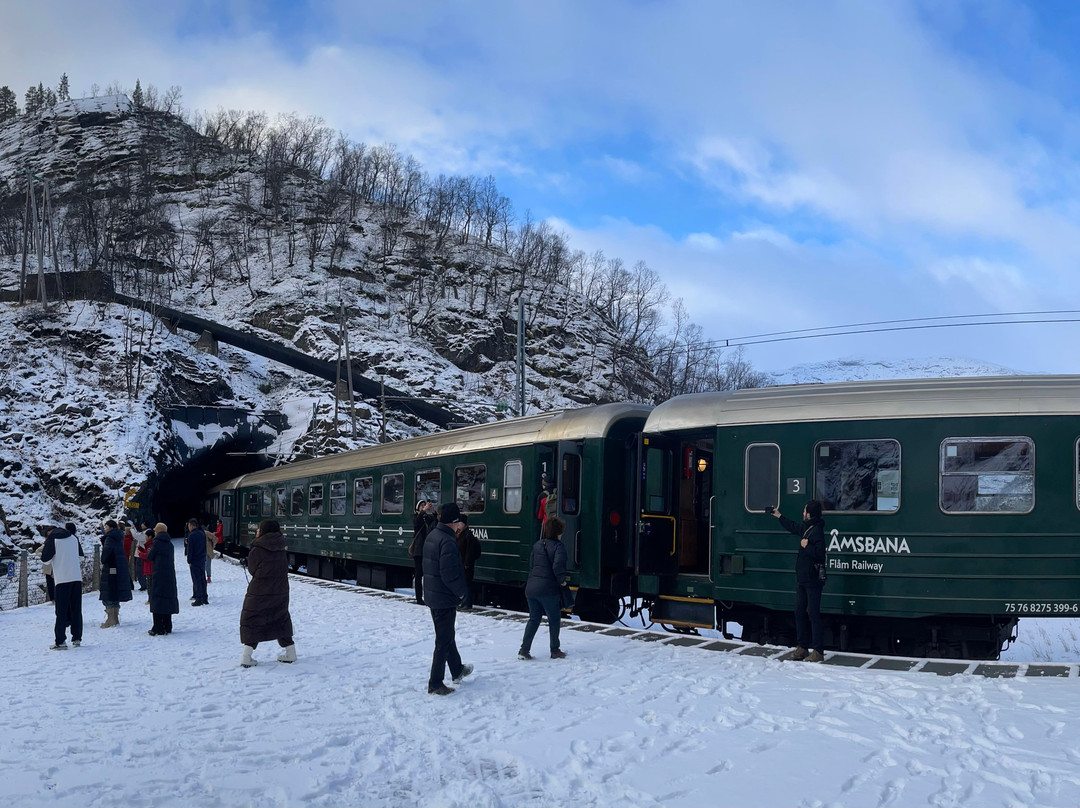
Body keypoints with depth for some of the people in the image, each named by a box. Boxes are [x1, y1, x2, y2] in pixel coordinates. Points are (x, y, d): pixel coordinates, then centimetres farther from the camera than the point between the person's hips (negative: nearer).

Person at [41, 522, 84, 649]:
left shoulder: (51, 539, -2)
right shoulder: (73, 538, 13)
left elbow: (46, 559, -3)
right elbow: (81, 555, 20)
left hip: (62, 579, -4)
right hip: (77, 578, 4)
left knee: (61, 611, -1)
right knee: (76, 610, 10)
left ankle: (60, 641, -4)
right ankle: (77, 638, 12)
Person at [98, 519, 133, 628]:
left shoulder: (110, 538, -13)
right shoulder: (119, 537, 14)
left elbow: (107, 549, -28)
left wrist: (103, 562, -14)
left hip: (110, 569, -9)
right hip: (121, 569, 9)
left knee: (108, 595, -3)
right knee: (116, 594, 15)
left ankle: (110, 620, -4)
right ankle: (116, 619, 21)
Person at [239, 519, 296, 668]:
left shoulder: (256, 550, -14)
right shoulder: (281, 550, 1)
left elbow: (252, 570, -3)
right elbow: (285, 568, 9)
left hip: (259, 593, -5)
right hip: (281, 592, 5)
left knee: (250, 622, 6)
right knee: (281, 620, 19)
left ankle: (246, 656, -2)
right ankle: (290, 653, 22)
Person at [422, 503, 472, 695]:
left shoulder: (432, 535, 6)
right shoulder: (448, 542, -24)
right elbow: (449, 574, -27)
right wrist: (461, 592, -12)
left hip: (432, 597, 10)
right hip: (446, 599, -10)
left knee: (447, 635, 24)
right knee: (444, 642, 0)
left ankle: (457, 670, 42)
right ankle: (435, 684, 6)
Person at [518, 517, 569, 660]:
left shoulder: (537, 545, 13)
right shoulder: (558, 546, -9)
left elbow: (531, 565, 14)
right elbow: (558, 566, -21)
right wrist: (561, 580, -6)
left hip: (531, 588, 6)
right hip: (547, 589, -6)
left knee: (534, 619, 16)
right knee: (554, 619, 11)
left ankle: (524, 650, 8)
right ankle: (555, 651, 18)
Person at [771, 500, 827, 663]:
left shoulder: (817, 531, -17)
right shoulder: (806, 528, 12)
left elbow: (820, 555, -26)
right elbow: (793, 527, 34)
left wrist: (806, 546, -17)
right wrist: (779, 516, 42)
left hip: (813, 580, -10)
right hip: (802, 579, 10)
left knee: (813, 614, -8)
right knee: (800, 612, 12)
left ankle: (818, 651, -5)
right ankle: (802, 647, 20)